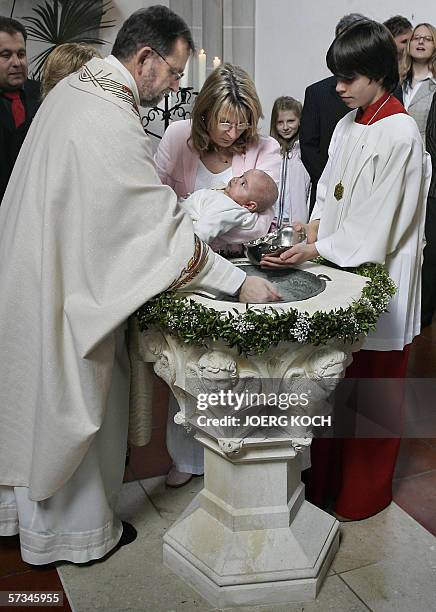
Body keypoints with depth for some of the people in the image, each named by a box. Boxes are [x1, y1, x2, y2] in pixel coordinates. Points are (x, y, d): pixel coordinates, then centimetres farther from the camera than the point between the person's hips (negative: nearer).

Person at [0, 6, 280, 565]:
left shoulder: (73, 87, 7)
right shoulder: (112, 123, -25)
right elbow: (164, 226, -27)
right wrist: (239, 282, -23)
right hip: (65, 290, -10)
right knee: (71, 400, 7)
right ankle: (76, 528, 30)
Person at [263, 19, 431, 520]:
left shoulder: (400, 134, -14)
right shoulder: (347, 125, 10)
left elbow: (375, 225, -18)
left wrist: (314, 251, -19)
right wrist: (309, 233, -2)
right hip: (339, 272, 7)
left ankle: (364, 494, 27)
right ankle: (325, 479, 33)